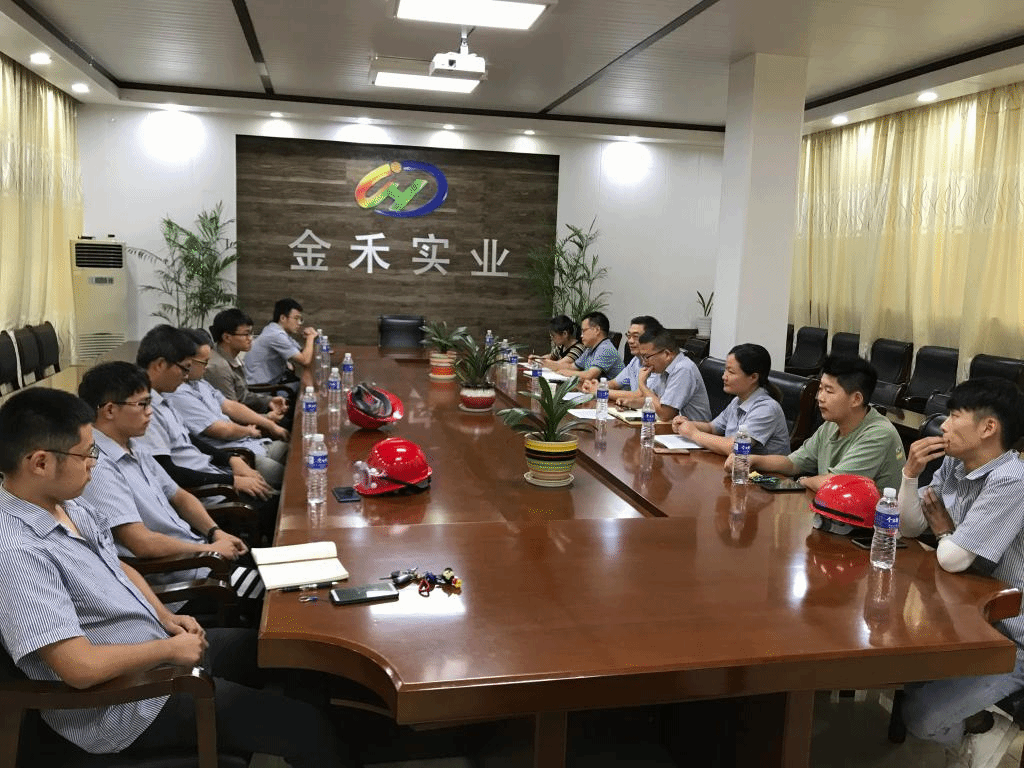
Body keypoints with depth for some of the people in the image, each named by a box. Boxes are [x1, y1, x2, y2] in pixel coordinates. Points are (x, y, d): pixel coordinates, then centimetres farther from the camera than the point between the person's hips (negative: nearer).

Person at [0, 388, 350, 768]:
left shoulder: (68, 504, 0)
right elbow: (80, 667, -31)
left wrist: (165, 618, 2)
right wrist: (169, 649, -18)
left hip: (158, 650, 9)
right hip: (127, 703, -9)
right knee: (304, 726, -9)